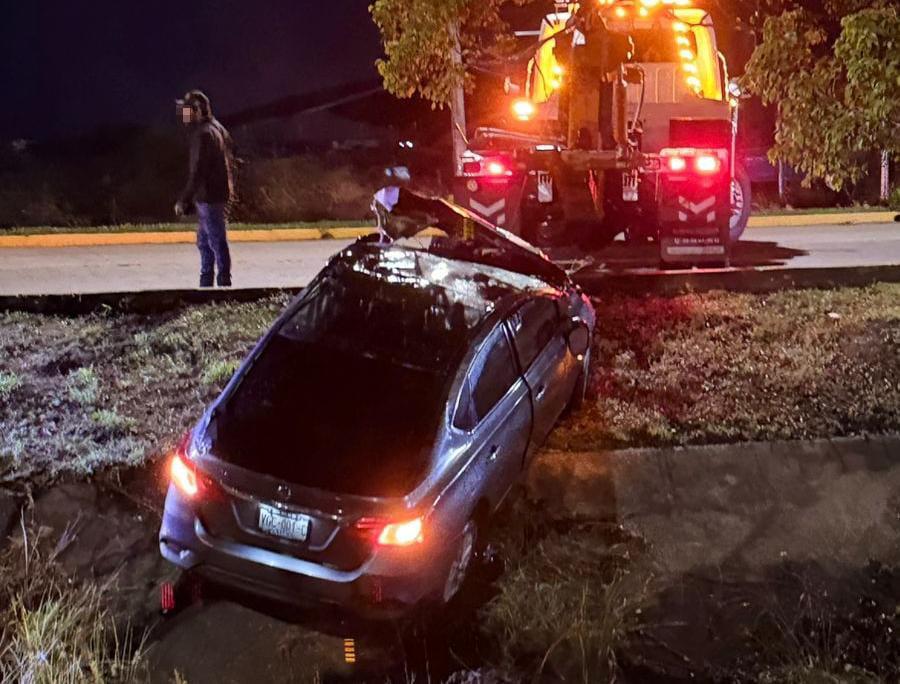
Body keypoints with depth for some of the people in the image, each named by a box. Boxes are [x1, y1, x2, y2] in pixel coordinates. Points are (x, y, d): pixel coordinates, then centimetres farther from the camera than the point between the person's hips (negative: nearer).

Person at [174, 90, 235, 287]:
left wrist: (184, 200, -19)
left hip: (209, 197, -10)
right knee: (204, 241, 17)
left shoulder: (203, 134, -16)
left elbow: (198, 171, -21)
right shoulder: (217, 129, 15)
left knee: (217, 241, -5)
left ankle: (224, 282, -1)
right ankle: (206, 283, 24)